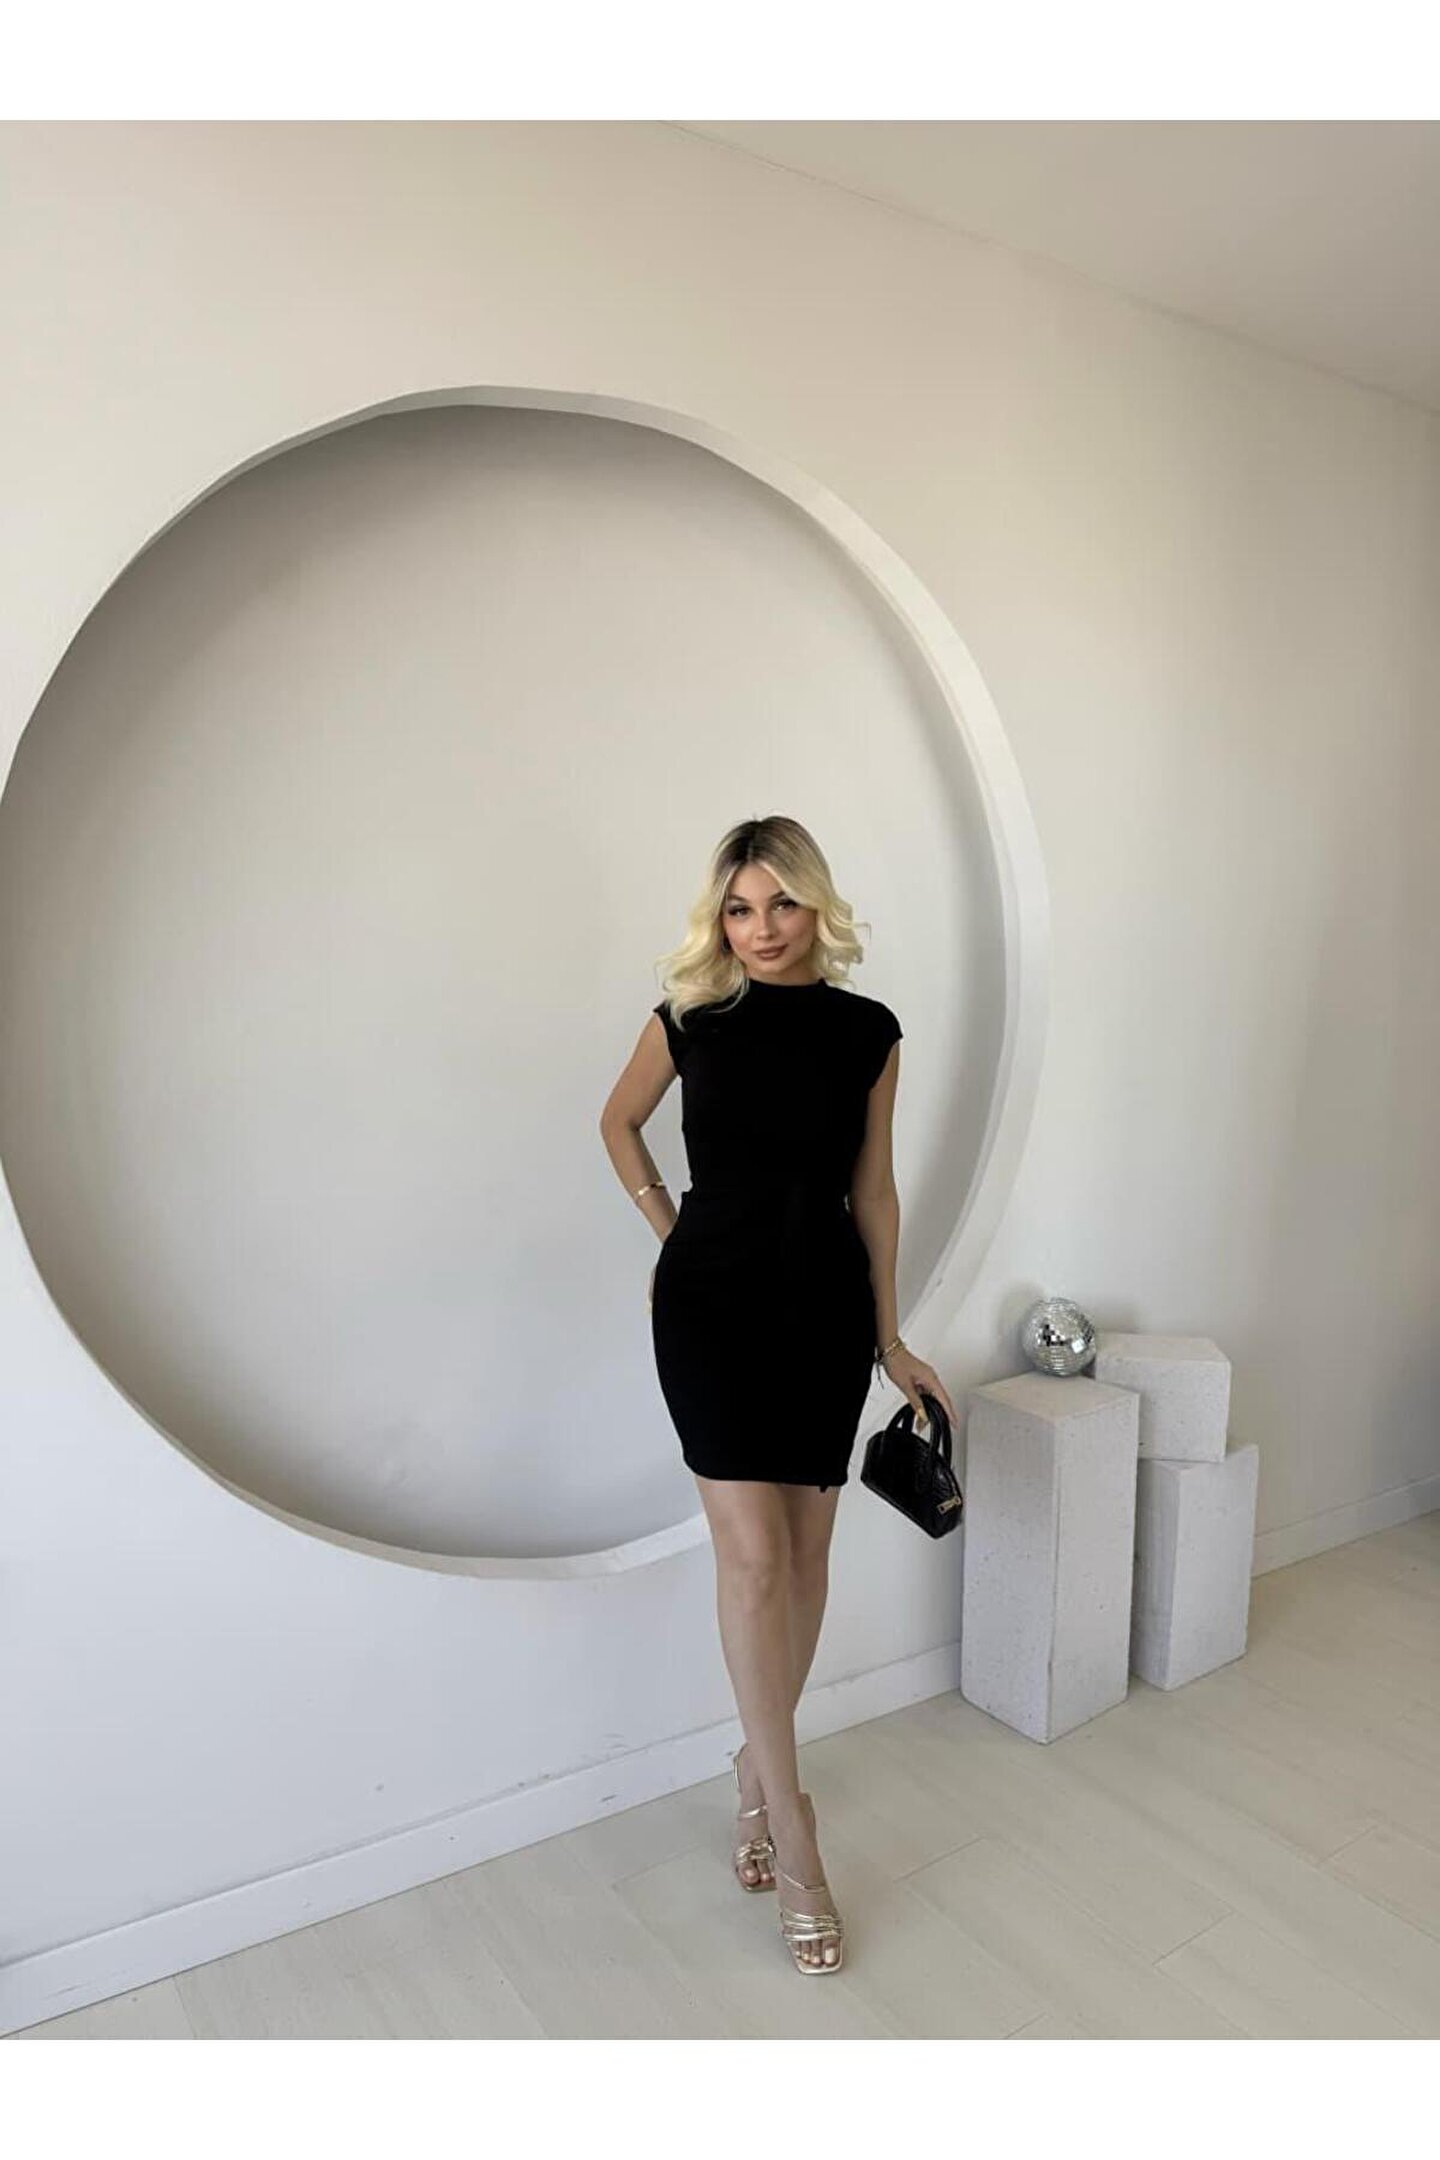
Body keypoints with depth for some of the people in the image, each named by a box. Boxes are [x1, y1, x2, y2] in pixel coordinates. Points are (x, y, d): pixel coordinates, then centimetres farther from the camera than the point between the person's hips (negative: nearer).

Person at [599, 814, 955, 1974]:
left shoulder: (868, 1031, -1)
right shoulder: (689, 1018, -3)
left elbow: (873, 1188, 5)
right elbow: (618, 1122, 14)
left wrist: (891, 1335, 7)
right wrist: (669, 1229, 7)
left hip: (825, 1301, 2)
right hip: (713, 1299, -2)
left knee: (806, 1550, 10)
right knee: (753, 1554, -6)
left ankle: (760, 1766, 32)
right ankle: (792, 1828, 8)